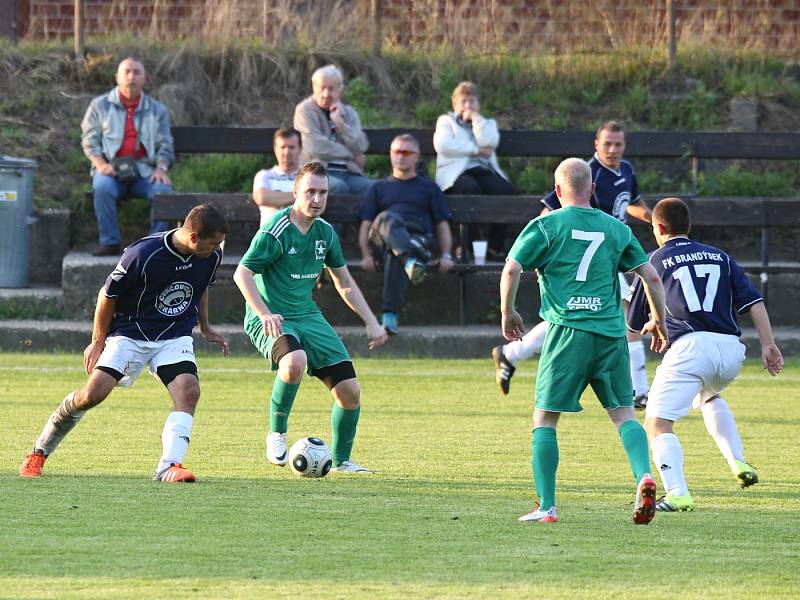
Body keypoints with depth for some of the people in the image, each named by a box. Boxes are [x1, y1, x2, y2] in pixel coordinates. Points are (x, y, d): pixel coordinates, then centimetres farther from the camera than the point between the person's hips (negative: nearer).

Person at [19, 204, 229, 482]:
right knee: (93, 394, -16)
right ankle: (39, 452, 4)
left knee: (188, 390, -24)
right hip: (129, 333, -4)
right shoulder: (142, 254, -24)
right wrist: (98, 342, -2)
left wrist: (205, 328, 24)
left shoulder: (211, 257, -7)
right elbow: (108, 294, -10)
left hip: (175, 336, 4)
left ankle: (169, 466, -27)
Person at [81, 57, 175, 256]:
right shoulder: (99, 106, 13)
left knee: (163, 190, -30)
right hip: (111, 169, -1)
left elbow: (165, 145, 14)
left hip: (144, 171, 1)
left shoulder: (157, 110, 17)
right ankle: (110, 242, -28)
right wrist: (101, 164, -11)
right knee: (103, 188, -36)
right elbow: (89, 140, 8)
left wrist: (161, 167, -8)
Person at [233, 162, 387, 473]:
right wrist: (265, 315, -30)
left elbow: (345, 284, 19)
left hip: (308, 316, 7)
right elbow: (242, 273, -17)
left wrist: (371, 322, 12)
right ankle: (277, 433, -16)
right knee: (295, 361, -39)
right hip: (271, 319, -7)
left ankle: (341, 460, 20)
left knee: (349, 391, -2)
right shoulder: (276, 231, -14)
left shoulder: (325, 232, 6)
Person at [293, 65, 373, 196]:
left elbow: (361, 147, 4)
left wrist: (339, 122, -4)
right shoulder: (305, 110, 4)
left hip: (349, 172, 4)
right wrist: (351, 155, 0)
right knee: (338, 187, -38)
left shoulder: (349, 113, 19)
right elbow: (314, 147, -9)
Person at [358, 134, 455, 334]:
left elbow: (442, 225, 21)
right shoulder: (379, 188, 31)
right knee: (387, 218, -36)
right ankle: (411, 263, -61)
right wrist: (366, 256, 1)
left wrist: (445, 255, 2)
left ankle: (390, 315, -52)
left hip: (417, 240, -1)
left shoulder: (428, 188, 29)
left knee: (394, 255, -39)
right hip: (382, 241, 1)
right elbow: (365, 225, 20)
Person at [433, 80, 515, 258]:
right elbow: (442, 145, -2)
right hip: (456, 173, -3)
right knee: (470, 188, -39)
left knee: (506, 189, -29)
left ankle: (497, 244, -19)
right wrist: (476, 150, -3)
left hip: (484, 170, 3)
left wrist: (475, 118, 7)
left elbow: (489, 142, 2)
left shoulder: (487, 124, 28)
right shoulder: (446, 121, 21)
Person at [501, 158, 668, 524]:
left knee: (545, 417, 5)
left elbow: (511, 269, -5)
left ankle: (546, 506, 0)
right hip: (611, 334, 3)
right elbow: (651, 276, 12)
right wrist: (658, 322, 26)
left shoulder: (546, 226, 3)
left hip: (568, 331, -3)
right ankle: (644, 475, -19)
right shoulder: (617, 229, 13)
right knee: (624, 413, 8)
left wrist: (507, 312, 10)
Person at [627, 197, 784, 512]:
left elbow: (633, 324, 18)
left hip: (690, 347, -5)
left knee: (657, 424, -4)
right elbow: (754, 302, 10)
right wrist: (768, 345, 7)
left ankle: (678, 494, -25)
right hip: (732, 350, 5)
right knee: (709, 396, 36)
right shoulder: (719, 257, 23)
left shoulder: (655, 261, 13)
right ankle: (739, 462, 19)